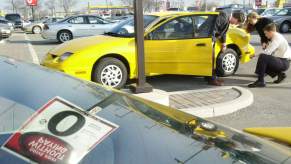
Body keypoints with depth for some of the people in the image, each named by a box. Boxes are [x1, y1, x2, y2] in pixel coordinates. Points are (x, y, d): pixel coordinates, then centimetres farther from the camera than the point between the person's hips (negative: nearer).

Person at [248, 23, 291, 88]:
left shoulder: (277, 38, -16)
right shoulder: (276, 37, 14)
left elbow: (268, 52, -23)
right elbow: (270, 52, 15)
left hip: (284, 63, -10)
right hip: (281, 61, 10)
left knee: (263, 57, -27)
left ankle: (260, 81, -26)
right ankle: (280, 74, 14)